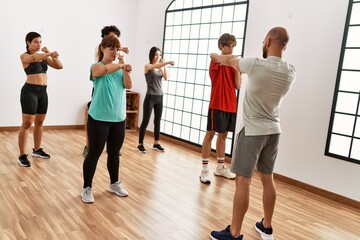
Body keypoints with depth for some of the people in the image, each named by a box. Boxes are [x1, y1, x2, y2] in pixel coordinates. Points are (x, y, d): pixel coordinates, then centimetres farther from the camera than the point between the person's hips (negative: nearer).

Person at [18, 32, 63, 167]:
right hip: (30, 91, -6)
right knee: (27, 124, -6)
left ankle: (37, 150, 29)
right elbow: (33, 58, -28)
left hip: (43, 91, 7)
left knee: (39, 122, 15)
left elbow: (59, 66, 4)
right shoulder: (24, 56, -4)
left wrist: (50, 54, -7)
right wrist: (50, 54, -38)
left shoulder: (43, 56, 13)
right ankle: (22, 156, 1)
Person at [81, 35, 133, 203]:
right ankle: (87, 188, 19)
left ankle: (114, 184, 35)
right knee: (94, 154, 3)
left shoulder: (120, 68, 9)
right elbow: (105, 69, -31)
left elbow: (128, 85, -4)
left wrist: (125, 68, -13)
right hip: (99, 118, -5)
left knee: (114, 153, 17)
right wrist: (121, 65, -21)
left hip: (119, 119, 5)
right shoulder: (97, 67, -7)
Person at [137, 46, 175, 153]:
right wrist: (168, 62, -38)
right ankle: (140, 144, 6)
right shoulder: (147, 66, -4)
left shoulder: (160, 68, 11)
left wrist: (164, 65, -7)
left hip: (159, 97, 6)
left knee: (157, 121, 11)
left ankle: (156, 143, 21)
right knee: (145, 121, -2)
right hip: (150, 97, -5)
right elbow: (156, 66, -26)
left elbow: (166, 78, -4)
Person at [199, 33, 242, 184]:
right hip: (217, 105, -6)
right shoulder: (216, 61, -2)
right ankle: (204, 170, 3)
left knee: (223, 135, 13)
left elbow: (238, 85, 5)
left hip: (231, 105, 6)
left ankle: (220, 168, 23)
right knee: (210, 134, -2)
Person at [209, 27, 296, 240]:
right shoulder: (291, 72, 2)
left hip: (253, 131, -6)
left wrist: (217, 56, 27)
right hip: (274, 131, 7)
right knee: (268, 179, 16)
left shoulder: (256, 65, -16)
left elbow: (229, 60, 4)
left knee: (243, 182, -1)